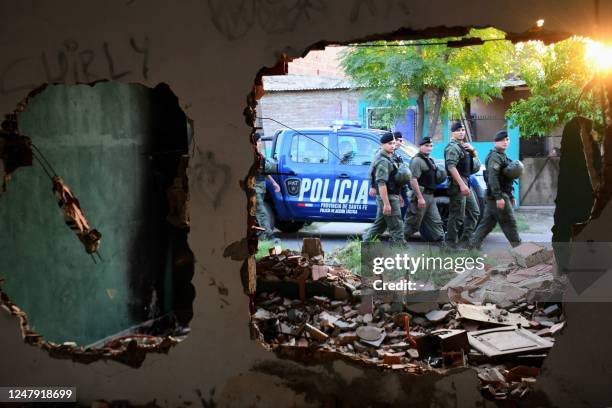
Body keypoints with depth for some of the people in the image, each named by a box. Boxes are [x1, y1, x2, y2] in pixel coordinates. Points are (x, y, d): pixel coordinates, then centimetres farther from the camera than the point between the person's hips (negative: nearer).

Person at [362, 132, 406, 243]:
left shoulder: (388, 158, 16)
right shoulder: (383, 161, -17)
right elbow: (381, 184, -24)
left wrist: (398, 196, 25)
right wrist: (387, 204, -27)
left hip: (392, 196, 10)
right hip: (388, 198, -10)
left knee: (379, 224, 16)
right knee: (396, 227, -5)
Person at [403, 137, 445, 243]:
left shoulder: (429, 160, 18)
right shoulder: (417, 160, -13)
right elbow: (413, 180, -22)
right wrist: (420, 198, -25)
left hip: (430, 196, 9)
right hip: (420, 195, -9)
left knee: (436, 221, 9)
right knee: (413, 223, -2)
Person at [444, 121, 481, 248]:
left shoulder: (464, 146, 17)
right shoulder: (453, 147, -12)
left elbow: (476, 162, 23)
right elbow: (451, 167, -23)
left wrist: (472, 150, 3)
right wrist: (462, 184, -28)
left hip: (466, 183, 10)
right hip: (457, 184, -10)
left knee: (474, 212, 14)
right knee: (457, 216, -7)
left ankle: (465, 239, 18)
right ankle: (451, 243, 0)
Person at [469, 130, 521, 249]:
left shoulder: (503, 157, 20)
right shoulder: (495, 156, -13)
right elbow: (492, 177, -23)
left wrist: (510, 196, 25)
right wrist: (498, 197, -27)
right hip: (497, 196, -10)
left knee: (487, 222, 10)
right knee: (509, 222, -2)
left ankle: (473, 245, 11)